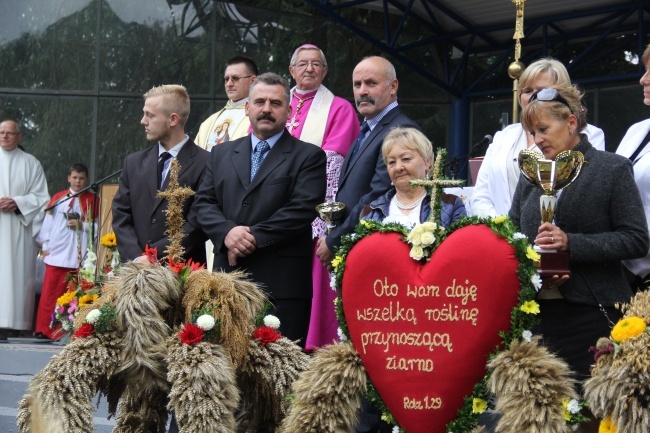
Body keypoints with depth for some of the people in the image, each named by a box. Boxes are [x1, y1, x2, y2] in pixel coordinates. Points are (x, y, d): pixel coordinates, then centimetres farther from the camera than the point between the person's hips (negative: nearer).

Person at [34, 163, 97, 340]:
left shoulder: (92, 200, 7)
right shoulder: (58, 198, 9)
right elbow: (48, 223, 7)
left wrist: (82, 225, -11)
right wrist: (45, 246, 1)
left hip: (79, 254, 0)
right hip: (57, 252, 0)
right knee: (50, 291, -2)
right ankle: (44, 329, 1)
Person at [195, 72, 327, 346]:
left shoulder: (308, 156, 5)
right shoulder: (221, 154, 20)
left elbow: (302, 210, -7)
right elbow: (204, 202, 12)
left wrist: (252, 237, -12)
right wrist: (227, 233, -9)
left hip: (282, 284, -4)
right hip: (228, 280, 4)